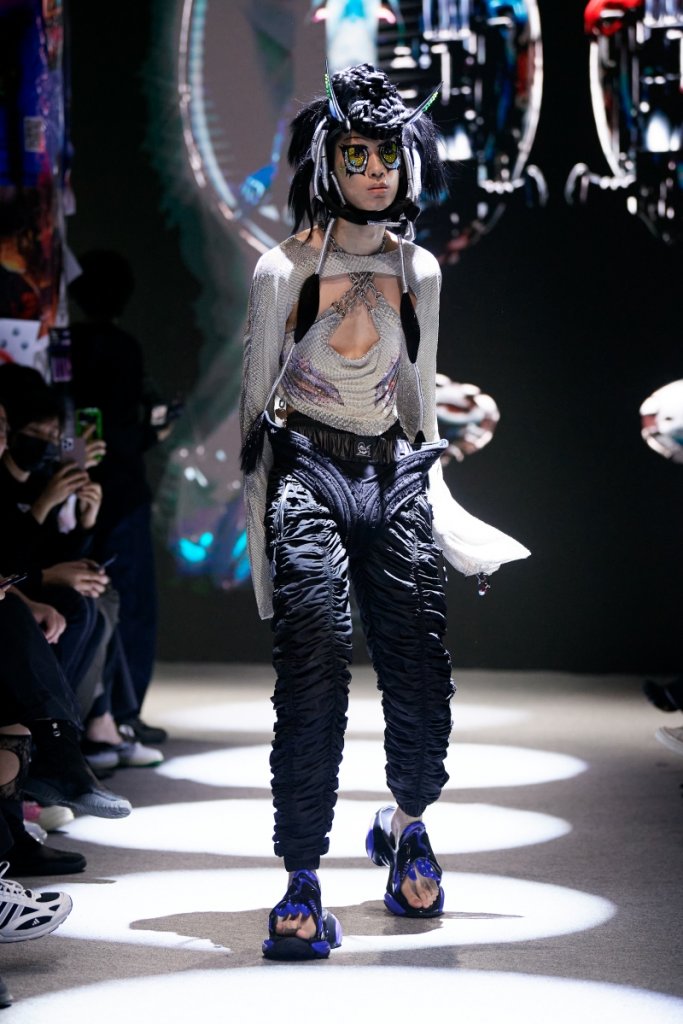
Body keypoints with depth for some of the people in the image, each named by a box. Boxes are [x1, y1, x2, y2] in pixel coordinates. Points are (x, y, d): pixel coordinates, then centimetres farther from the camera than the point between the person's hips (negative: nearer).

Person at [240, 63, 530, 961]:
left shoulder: (418, 271, 11)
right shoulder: (285, 270, 0)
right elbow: (256, 398, 5)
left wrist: (433, 490, 17)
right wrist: (259, 519, 2)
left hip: (395, 477, 4)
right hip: (308, 472, -3)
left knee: (421, 675, -1)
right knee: (314, 670, -14)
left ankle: (407, 822, 27)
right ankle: (303, 880, -10)